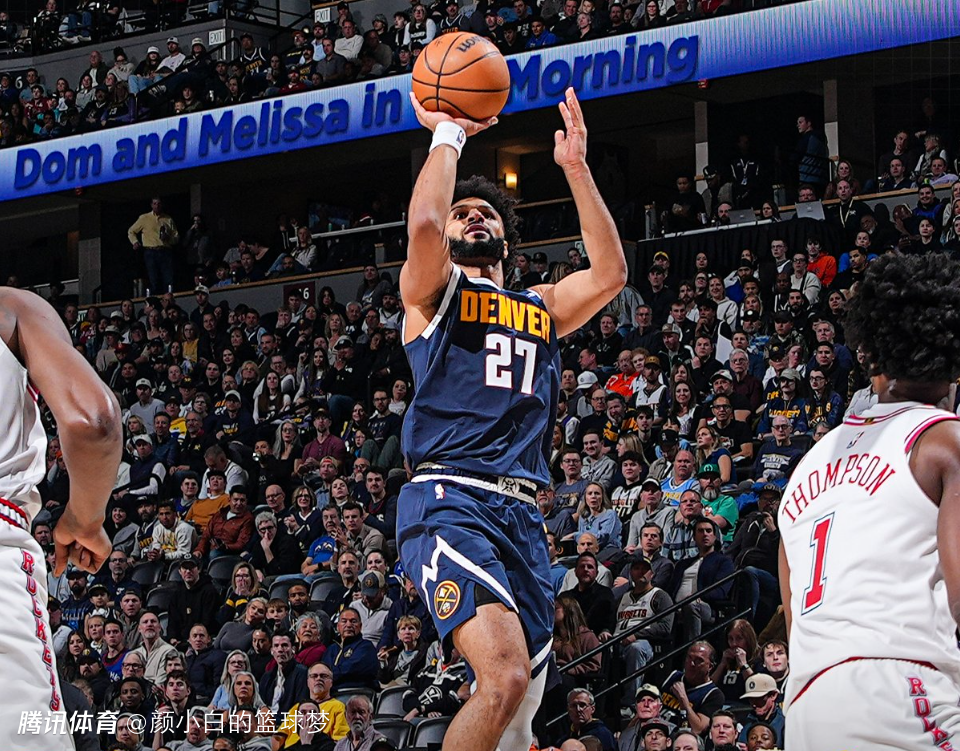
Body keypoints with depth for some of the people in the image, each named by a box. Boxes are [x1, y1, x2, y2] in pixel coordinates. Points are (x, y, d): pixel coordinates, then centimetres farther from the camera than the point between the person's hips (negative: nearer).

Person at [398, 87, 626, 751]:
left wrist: (576, 167, 10)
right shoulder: (434, 289, 11)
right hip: (449, 501, -6)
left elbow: (610, 274, 10)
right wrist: (448, 133, 3)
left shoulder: (542, 307, 27)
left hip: (522, 513, 6)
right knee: (506, 678, -26)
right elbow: (423, 223, -10)